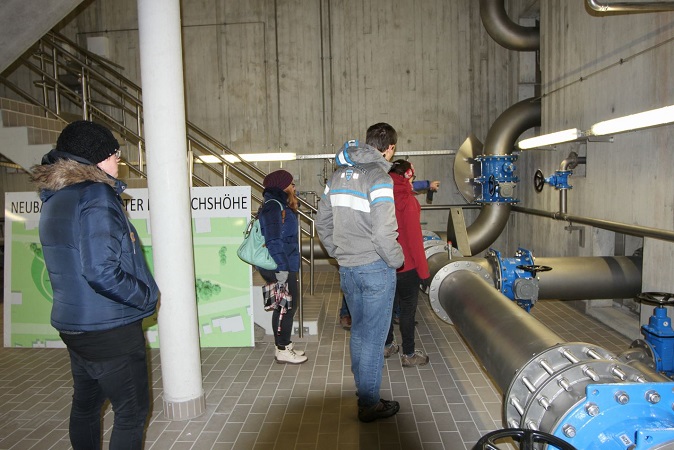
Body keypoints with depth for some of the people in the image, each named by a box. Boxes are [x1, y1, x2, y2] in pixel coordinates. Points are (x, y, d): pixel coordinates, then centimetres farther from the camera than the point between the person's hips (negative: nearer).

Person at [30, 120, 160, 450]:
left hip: (73, 323, 9)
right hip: (110, 329, -9)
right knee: (132, 412, 5)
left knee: (85, 404, 24)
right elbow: (102, 272, -28)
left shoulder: (55, 200, 9)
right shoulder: (96, 197, -20)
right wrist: (148, 296, -14)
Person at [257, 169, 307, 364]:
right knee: (285, 307, -1)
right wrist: (281, 268, -23)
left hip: (286, 266, 10)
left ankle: (285, 345, 27)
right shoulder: (273, 206, -15)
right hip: (279, 268, -10)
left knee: (288, 305, 16)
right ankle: (282, 350, 10)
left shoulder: (280, 205, 17)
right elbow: (273, 240, -22)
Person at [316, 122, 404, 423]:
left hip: (347, 268, 7)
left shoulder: (339, 174, 7)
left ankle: (362, 389, 38)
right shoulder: (379, 177, -16)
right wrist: (397, 260, -7)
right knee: (373, 336, 4)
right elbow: (384, 231, -23)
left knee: (358, 330, 22)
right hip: (375, 268, -7)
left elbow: (322, 222, 12)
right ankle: (370, 405, 16)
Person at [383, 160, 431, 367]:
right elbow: (414, 237, -18)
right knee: (408, 308, 6)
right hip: (406, 266, -6)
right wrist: (423, 270, -10)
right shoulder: (408, 200, -17)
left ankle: (386, 345, 33)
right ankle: (409, 354, 17)